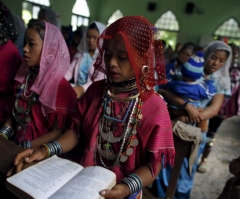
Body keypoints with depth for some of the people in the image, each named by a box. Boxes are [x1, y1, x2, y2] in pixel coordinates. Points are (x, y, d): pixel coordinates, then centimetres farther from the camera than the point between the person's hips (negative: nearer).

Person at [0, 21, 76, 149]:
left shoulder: (60, 87, -15)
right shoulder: (23, 78, 6)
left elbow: (57, 133, -13)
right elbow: (15, 113, 14)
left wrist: (24, 148, -16)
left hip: (39, 153, -5)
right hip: (13, 146, 6)